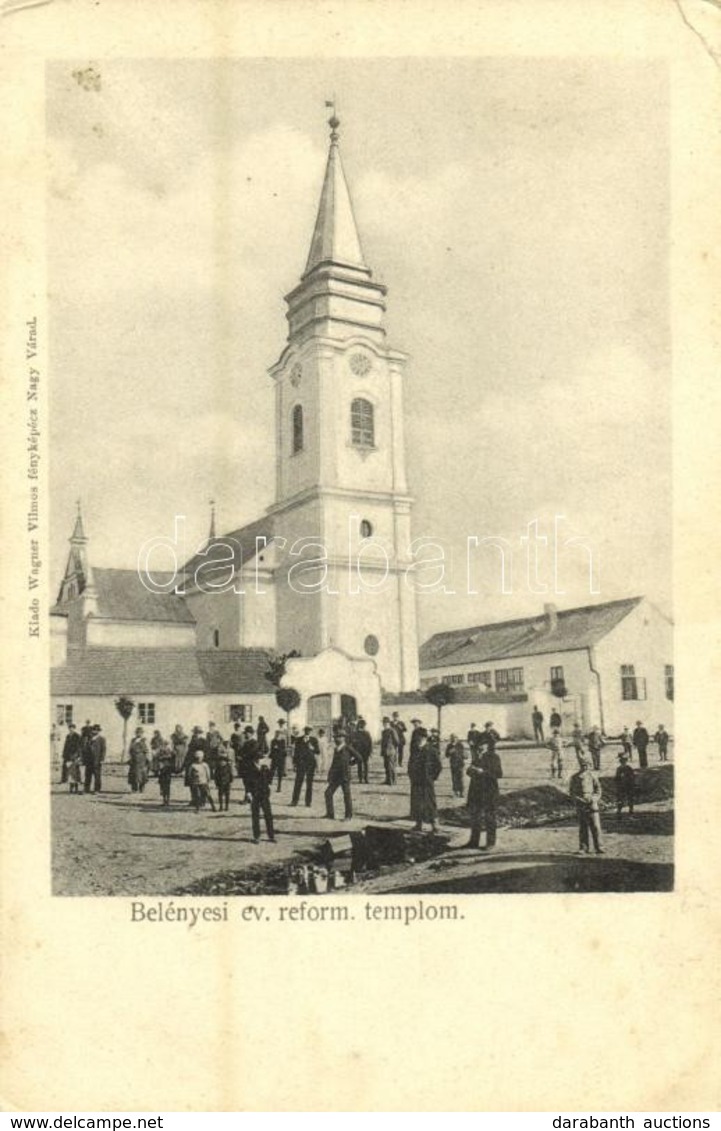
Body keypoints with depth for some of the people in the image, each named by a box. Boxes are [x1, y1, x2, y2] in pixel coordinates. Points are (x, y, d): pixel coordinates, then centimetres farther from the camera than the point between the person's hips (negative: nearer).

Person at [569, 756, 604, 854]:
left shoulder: (592, 775, 5)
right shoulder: (575, 777, 3)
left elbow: (598, 788, 8)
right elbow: (571, 791, 6)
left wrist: (594, 798, -7)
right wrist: (578, 799, -9)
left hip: (592, 804, 0)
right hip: (581, 805, 0)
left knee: (596, 826, -4)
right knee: (583, 828, 3)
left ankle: (598, 847, 3)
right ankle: (583, 848, 11)